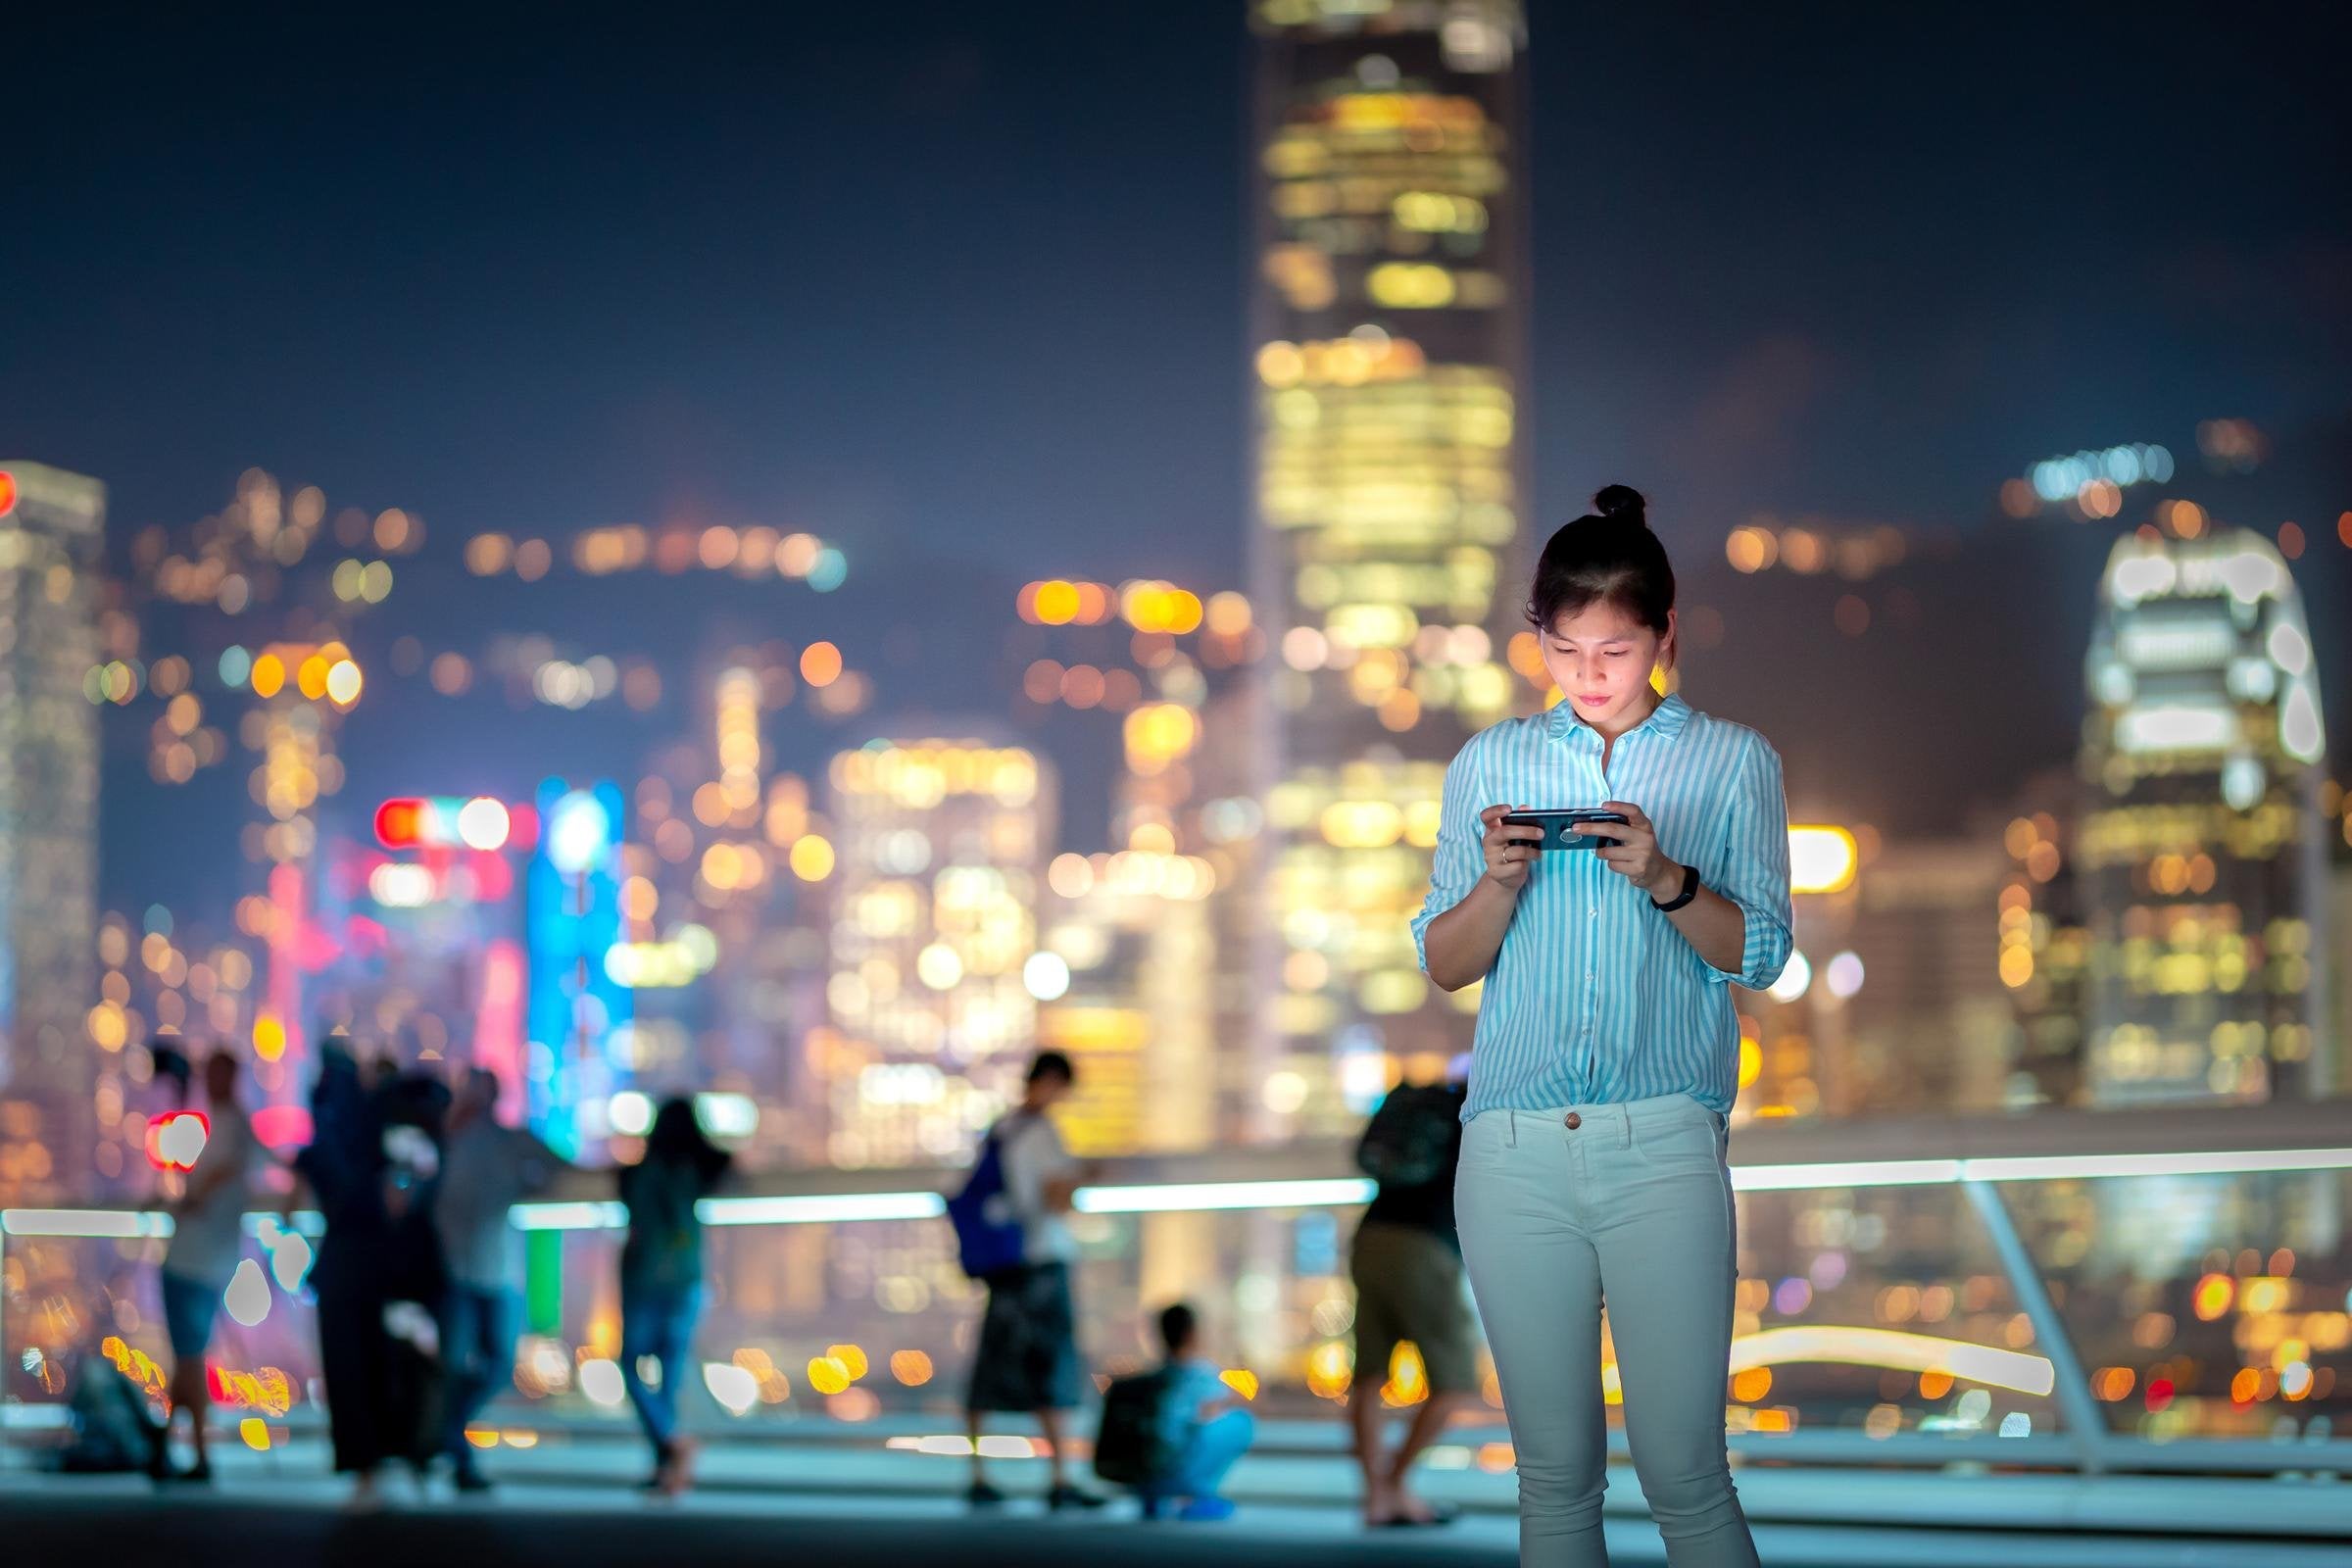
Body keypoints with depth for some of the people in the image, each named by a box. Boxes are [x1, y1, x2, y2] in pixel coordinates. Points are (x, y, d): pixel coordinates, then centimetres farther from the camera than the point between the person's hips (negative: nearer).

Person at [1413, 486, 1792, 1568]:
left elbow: (1759, 953, 2)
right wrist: (1500, 880, -9)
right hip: (1514, 1148, 2)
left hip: (1664, 1150, -2)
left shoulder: (1733, 762, 8)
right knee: (1555, 1472, 5)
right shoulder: (1489, 765, 13)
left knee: (1683, 1470, -6)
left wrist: (1667, 879, -15)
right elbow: (1444, 964, 11)